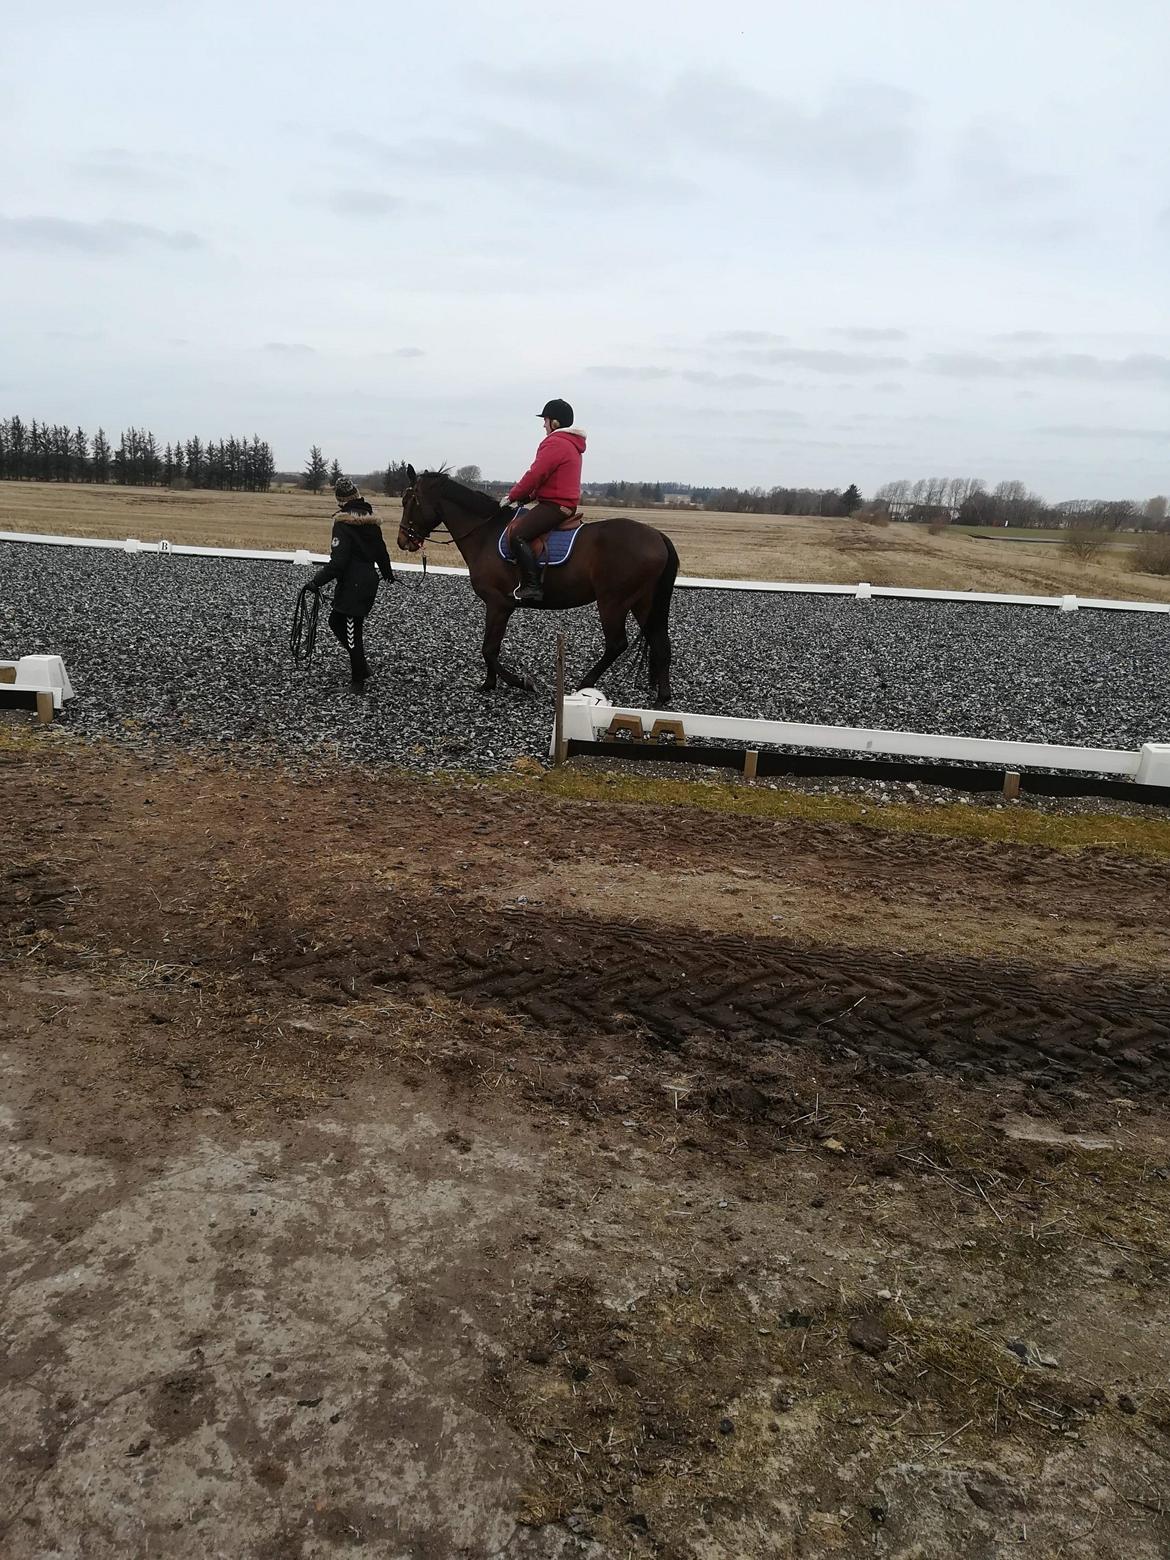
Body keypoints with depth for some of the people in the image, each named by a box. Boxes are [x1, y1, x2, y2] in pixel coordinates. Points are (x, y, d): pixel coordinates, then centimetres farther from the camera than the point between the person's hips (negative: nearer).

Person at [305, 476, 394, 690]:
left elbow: (338, 561, -22)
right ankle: (360, 663, 20)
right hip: (370, 581, 8)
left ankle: (359, 678, 9)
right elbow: (381, 551, 20)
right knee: (336, 621, 19)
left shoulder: (343, 523, -15)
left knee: (352, 631, 1)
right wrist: (387, 572, 38)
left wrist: (317, 581, -19)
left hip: (352, 585, -8)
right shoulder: (370, 520, 8)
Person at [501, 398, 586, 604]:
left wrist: (513, 496, -6)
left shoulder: (554, 443, -13)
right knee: (518, 520, 24)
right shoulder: (572, 445, 21)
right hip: (567, 503, 11)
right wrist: (525, 496, 13)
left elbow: (535, 475, -18)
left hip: (554, 505, -11)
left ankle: (532, 587, -29)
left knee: (518, 534, -21)